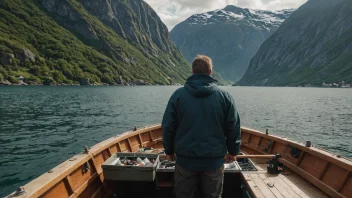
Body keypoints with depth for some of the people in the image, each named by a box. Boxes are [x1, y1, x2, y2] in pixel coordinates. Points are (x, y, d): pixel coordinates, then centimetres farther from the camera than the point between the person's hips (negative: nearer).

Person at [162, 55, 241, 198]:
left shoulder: (178, 95, -7)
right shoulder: (224, 96, -6)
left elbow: (168, 126, -3)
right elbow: (233, 128, -1)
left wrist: (169, 150, 11)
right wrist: (233, 151, 14)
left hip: (185, 159, 0)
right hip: (214, 160, 1)